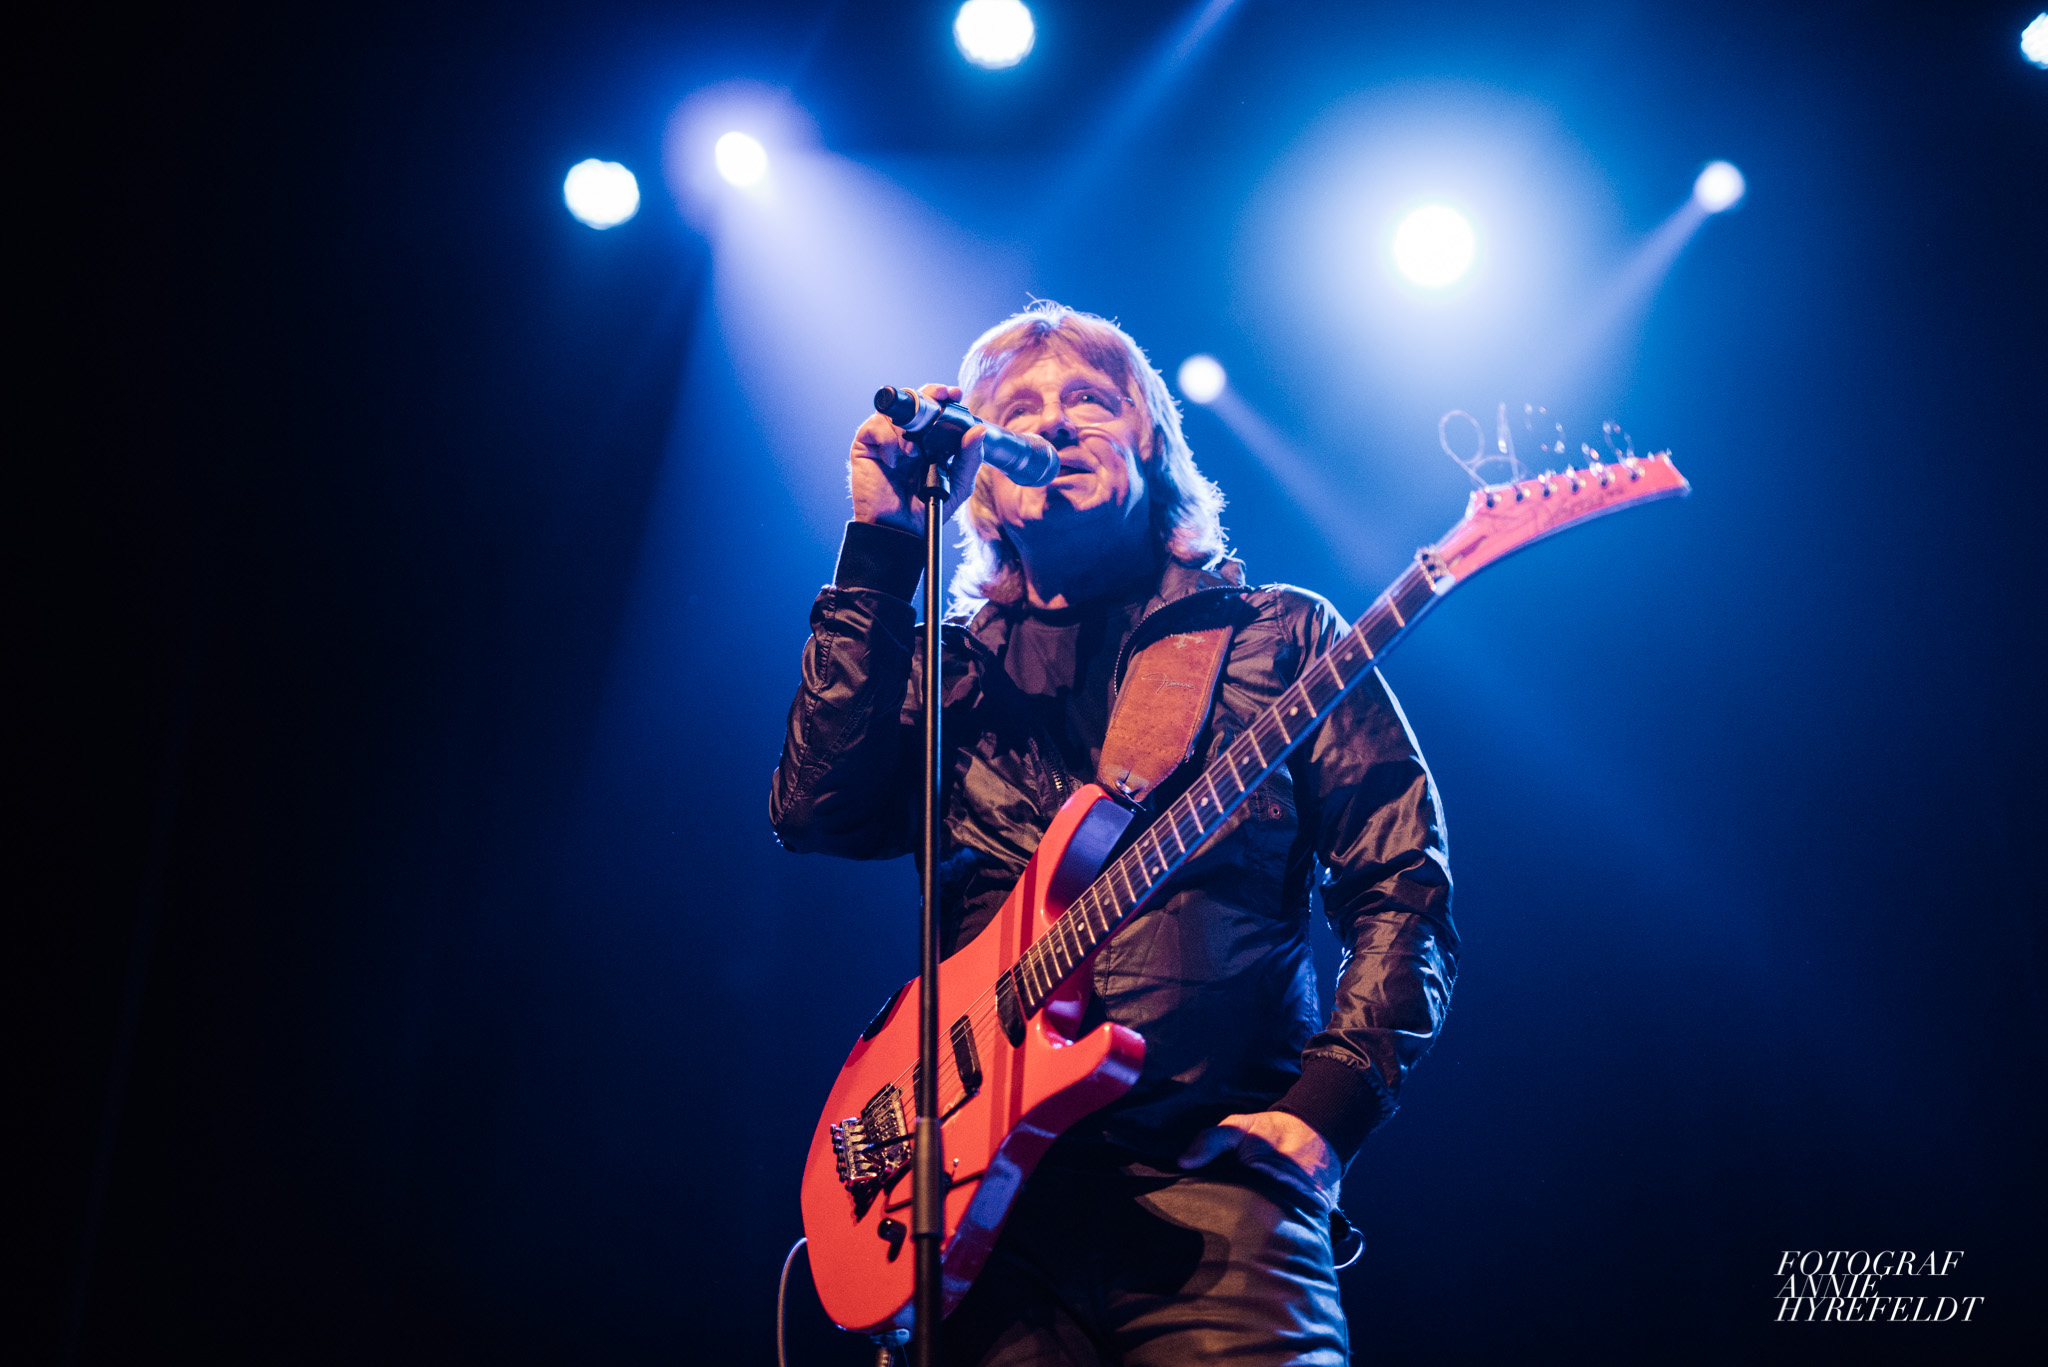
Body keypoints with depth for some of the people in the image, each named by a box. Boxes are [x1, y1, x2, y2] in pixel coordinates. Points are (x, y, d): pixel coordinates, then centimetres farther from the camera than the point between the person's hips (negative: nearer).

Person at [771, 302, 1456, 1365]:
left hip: (1210, 1170, -1)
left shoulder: (1279, 636, 10)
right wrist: (881, 551, -2)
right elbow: (816, 812, -2)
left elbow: (1405, 891, 4)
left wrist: (1328, 1103, -10)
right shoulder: (954, 669, 16)